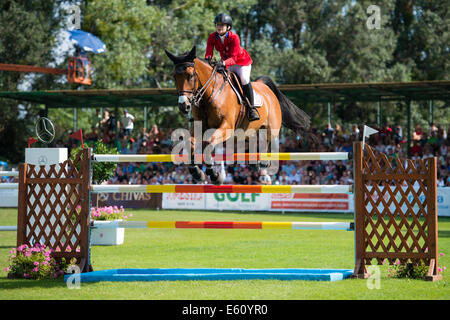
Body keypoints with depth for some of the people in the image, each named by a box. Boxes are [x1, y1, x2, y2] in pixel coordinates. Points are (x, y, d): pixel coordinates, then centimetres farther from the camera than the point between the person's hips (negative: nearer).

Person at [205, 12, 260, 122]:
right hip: (225, 63, 5)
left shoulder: (234, 37, -27)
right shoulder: (212, 37, -12)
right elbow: (208, 53, -18)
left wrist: (224, 63, -54)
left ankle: (251, 108, -16)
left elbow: (233, 57, -33)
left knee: (244, 79, -26)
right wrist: (207, 60, -43)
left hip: (242, 61, -5)